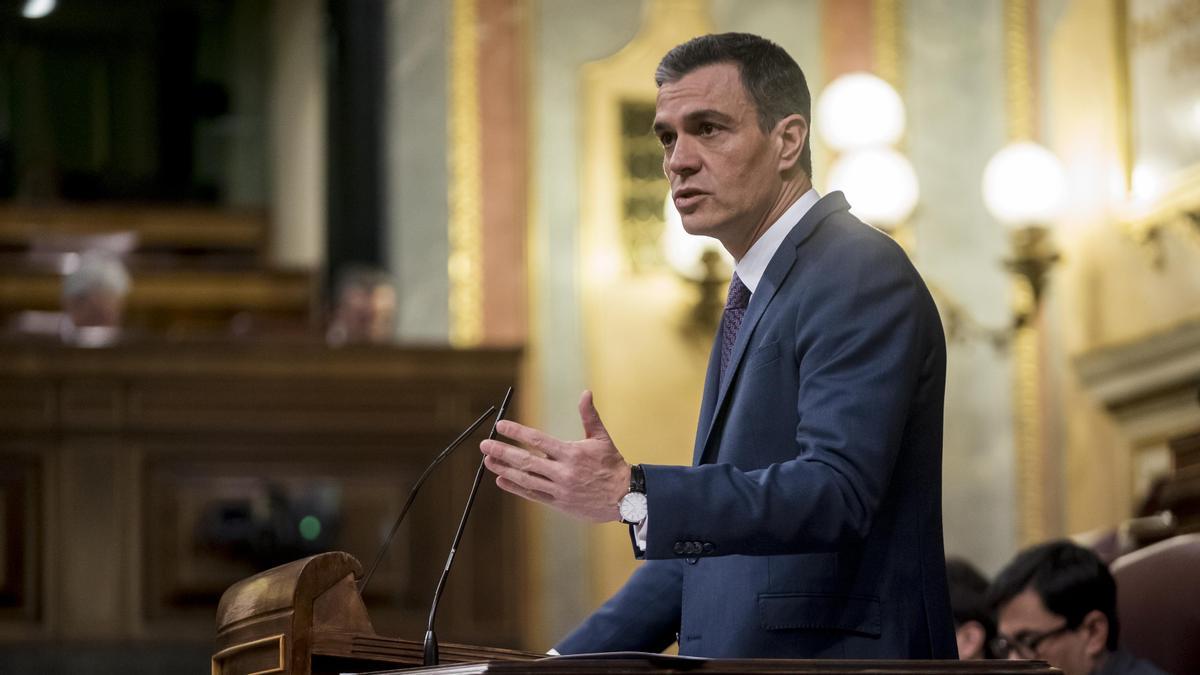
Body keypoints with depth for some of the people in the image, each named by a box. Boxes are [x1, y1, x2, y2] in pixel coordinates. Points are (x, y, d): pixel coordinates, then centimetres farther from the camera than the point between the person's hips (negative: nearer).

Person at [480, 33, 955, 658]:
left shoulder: (860, 273, -8)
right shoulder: (756, 295, 20)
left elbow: (834, 493, -21)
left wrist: (630, 495, -29)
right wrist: (570, 662, 16)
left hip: (834, 656, -7)